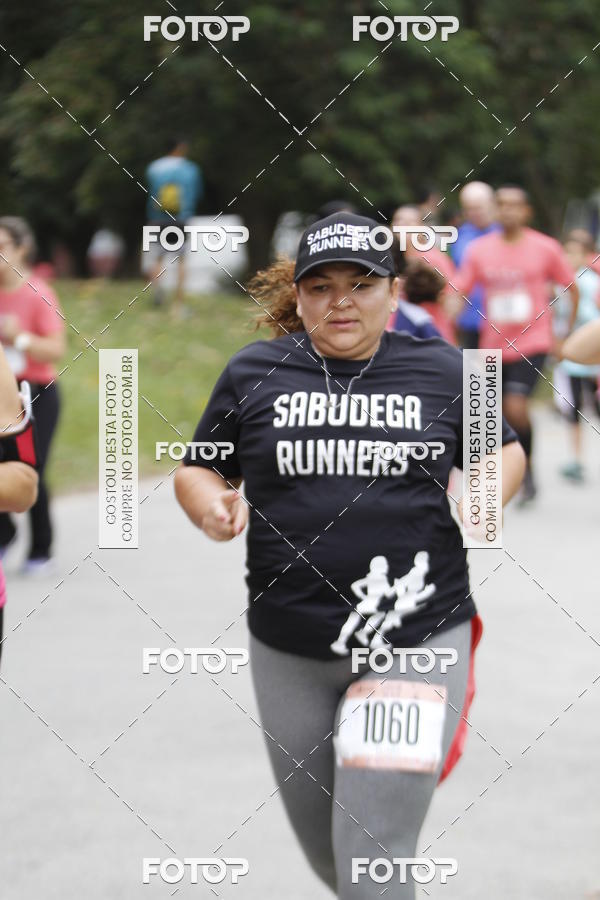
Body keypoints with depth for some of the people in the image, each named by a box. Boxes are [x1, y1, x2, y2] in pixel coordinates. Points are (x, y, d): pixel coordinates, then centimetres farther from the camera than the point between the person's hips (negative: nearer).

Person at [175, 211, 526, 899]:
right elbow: (195, 472, 10)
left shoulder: (442, 370, 2)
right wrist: (213, 506, -12)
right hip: (289, 652, 3)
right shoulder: (252, 373, 3)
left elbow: (504, 450, 15)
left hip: (417, 641, -2)